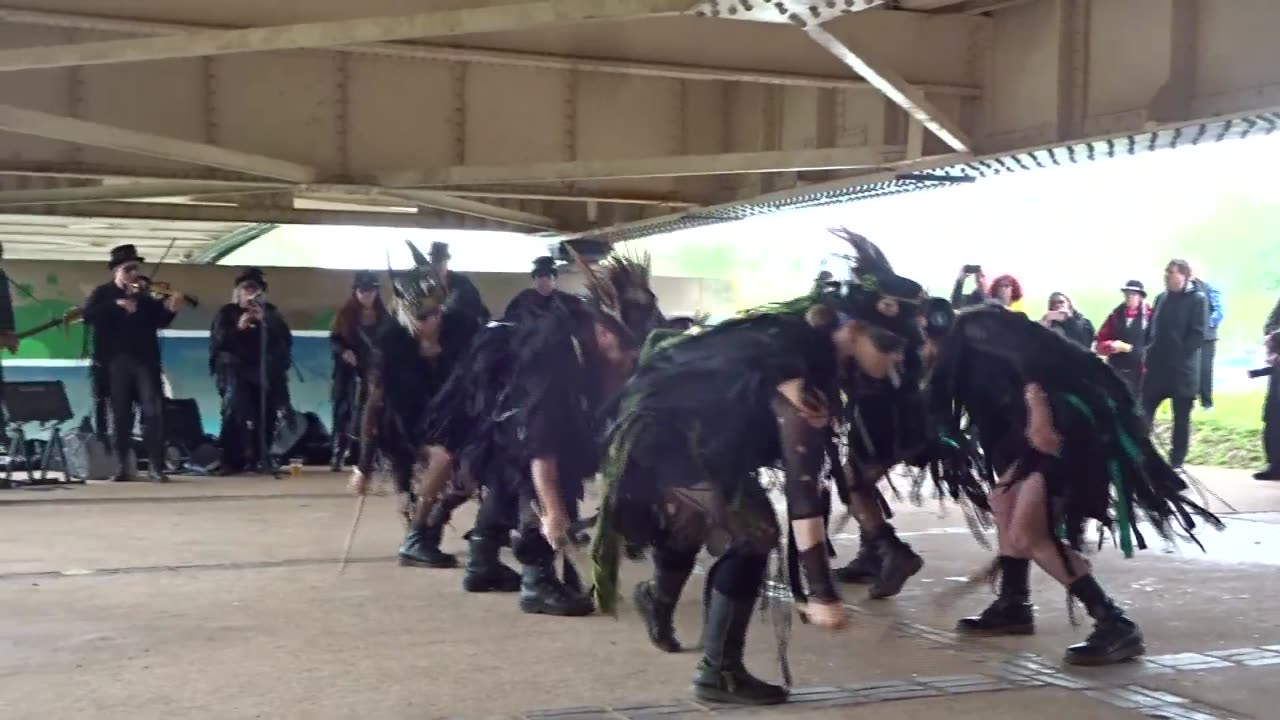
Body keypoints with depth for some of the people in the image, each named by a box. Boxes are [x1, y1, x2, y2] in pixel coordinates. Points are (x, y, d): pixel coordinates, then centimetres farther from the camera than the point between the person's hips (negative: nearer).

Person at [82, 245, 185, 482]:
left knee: (153, 411, -7)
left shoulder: (147, 296, 10)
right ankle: (121, 467, 14)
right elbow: (88, 316, -11)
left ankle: (156, 468, -7)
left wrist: (170, 309, -18)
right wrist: (117, 305, -21)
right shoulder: (103, 293, 6)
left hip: (145, 360, 1)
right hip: (115, 361, -1)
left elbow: (160, 322, 1)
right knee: (121, 415, 6)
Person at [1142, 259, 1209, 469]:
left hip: (1182, 369, -5)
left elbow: (1198, 334, -11)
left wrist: (1179, 355, -16)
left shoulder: (1198, 299, -5)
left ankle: (1176, 461, 12)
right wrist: (1150, 353, 3)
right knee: (1144, 412, 1)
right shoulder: (1161, 298, 12)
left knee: (1181, 418, 4)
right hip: (1157, 367, 5)